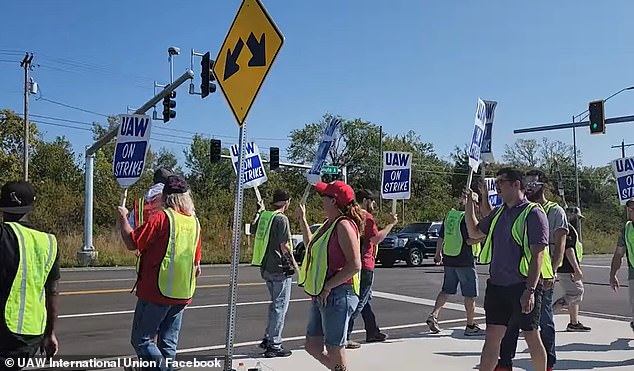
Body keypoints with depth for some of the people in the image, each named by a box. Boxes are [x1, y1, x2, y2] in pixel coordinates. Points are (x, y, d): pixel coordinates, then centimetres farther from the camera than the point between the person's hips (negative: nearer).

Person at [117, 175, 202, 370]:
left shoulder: (162, 217, -14)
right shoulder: (194, 221, 7)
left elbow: (131, 242, -13)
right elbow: (196, 263, 15)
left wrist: (123, 218, 2)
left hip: (157, 292, -6)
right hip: (183, 294, 7)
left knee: (141, 340, 3)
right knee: (168, 344, 15)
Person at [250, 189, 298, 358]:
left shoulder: (263, 215, 8)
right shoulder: (281, 219, -16)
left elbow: (253, 230, 27)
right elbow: (284, 246, -18)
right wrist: (294, 264, -8)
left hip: (266, 267, 9)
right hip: (280, 268, -8)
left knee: (275, 303, 22)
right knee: (280, 306, 0)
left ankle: (268, 338, 26)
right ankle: (273, 345, 4)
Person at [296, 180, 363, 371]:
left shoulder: (344, 225, -16)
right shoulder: (329, 224, 13)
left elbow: (354, 265, -22)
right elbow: (312, 246, 30)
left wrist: (328, 287, -20)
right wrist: (302, 220, 26)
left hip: (337, 295, -10)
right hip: (320, 296, 10)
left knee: (334, 352, 0)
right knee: (313, 346, 15)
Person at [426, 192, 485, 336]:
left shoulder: (449, 215, 9)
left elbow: (441, 237, 14)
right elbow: (470, 240, -20)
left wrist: (438, 254, 24)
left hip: (449, 260, 7)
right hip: (465, 262, -7)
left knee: (446, 290, 17)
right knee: (470, 295, 4)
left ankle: (433, 315, 6)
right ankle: (470, 326, 11)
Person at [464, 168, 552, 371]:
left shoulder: (534, 213, -10)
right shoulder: (498, 213, 12)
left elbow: (538, 255, -15)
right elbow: (474, 232, 24)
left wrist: (530, 290, -21)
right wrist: (469, 204, 12)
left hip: (523, 286, -6)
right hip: (497, 285, 6)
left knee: (531, 336, 6)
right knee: (492, 336, 7)